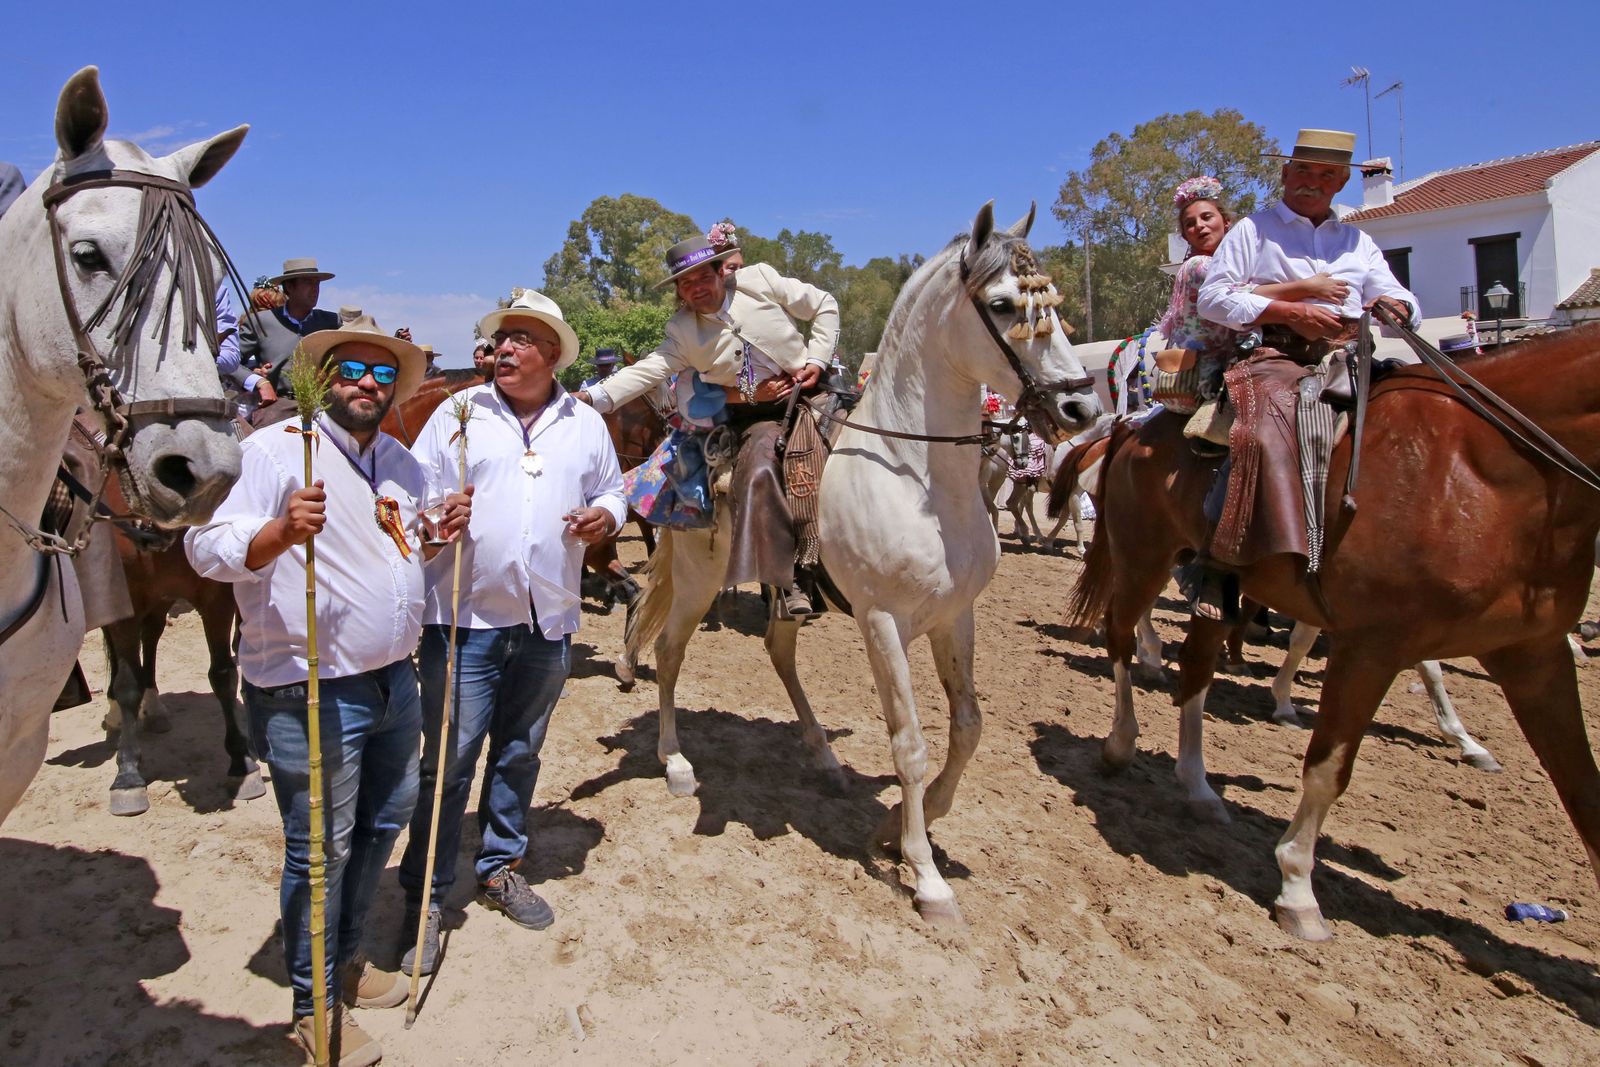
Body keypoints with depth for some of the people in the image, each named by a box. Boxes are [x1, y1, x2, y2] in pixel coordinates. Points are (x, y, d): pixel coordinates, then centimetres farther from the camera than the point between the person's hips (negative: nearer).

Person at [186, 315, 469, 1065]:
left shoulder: (402, 462, 11)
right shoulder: (277, 449, -12)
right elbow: (210, 548, -18)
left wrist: (437, 536, 3)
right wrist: (282, 532, -36)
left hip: (393, 679, 8)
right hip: (311, 693, -8)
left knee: (384, 820, 20)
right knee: (321, 849, 4)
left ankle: (347, 959, 42)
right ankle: (315, 1004, 25)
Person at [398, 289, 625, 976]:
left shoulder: (586, 424, 7)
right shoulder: (457, 414, 0)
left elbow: (611, 490, 15)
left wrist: (605, 515, -7)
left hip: (548, 620, 3)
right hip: (465, 615, -3)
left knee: (520, 752, 17)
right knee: (448, 759, 2)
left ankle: (500, 868, 36)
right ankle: (424, 898, 17)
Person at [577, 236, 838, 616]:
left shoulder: (760, 279, -1)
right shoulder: (682, 331, 3)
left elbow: (825, 306, 5)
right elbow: (647, 371, -6)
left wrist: (817, 360, -6)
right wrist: (593, 397, -19)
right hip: (760, 416, 0)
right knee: (759, 474, -25)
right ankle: (788, 579, -17)